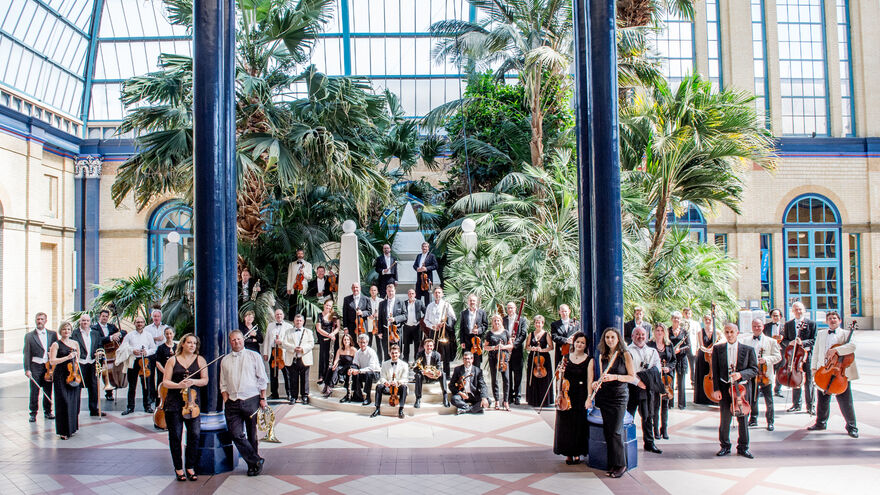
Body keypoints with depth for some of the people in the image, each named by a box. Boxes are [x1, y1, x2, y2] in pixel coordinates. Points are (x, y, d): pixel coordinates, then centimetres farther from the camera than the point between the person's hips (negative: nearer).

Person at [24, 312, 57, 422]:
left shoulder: (52, 334, 8)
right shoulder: (29, 336, 3)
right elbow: (26, 353, 0)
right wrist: (27, 369, -8)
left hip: (49, 366, 2)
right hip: (35, 367, -2)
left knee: (48, 391, 7)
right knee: (34, 391, -1)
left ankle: (48, 411, 20)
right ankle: (33, 413, 10)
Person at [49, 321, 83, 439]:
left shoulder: (75, 343, 12)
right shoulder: (56, 344, -1)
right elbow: (52, 361, -11)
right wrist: (67, 357, -19)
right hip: (61, 377, -4)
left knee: (74, 402, 6)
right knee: (64, 402, -7)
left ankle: (72, 427, 19)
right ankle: (64, 431, -2)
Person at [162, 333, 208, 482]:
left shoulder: (200, 360, 8)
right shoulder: (172, 360, 7)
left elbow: (205, 380, 4)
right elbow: (165, 382, 3)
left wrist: (193, 381, -15)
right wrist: (178, 385, -15)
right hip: (174, 403, 0)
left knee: (194, 434, -5)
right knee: (175, 436, 3)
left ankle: (190, 467, 9)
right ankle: (178, 468, 15)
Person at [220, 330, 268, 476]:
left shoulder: (254, 356, 5)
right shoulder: (225, 361, 13)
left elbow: (262, 380, 5)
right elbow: (223, 385, 14)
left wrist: (263, 399, -1)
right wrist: (226, 402, 1)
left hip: (251, 400, -2)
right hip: (232, 402, 2)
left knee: (253, 435, 5)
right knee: (236, 434, -8)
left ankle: (253, 464, 19)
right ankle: (256, 461, 4)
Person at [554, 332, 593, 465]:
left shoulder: (589, 360, -2)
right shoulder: (566, 358, 7)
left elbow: (590, 380, -8)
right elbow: (561, 377, 11)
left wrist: (589, 397, -15)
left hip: (580, 396, -3)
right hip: (566, 394, 3)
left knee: (579, 424, 1)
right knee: (565, 424, 5)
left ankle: (577, 453, 14)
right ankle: (568, 453, 17)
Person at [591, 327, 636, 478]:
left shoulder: (625, 355, -4)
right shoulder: (602, 356, 10)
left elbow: (632, 377, -5)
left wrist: (615, 377, -18)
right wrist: (597, 382, -2)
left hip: (619, 395, -5)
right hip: (604, 395, 5)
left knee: (615, 431, -8)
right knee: (607, 430, 4)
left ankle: (620, 464, 4)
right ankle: (612, 463, 14)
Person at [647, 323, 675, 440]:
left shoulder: (669, 345, 10)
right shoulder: (650, 345, 0)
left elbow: (673, 360, 14)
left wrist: (669, 368, -4)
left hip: (667, 377, 3)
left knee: (665, 404, 5)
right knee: (656, 404, -4)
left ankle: (665, 429, 14)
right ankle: (656, 429, 4)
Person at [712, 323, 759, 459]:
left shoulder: (748, 350, 3)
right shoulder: (718, 349, 5)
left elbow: (754, 369, 1)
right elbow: (715, 371, 3)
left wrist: (741, 374, -16)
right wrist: (716, 389, -4)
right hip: (725, 388, 0)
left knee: (742, 419, 5)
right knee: (725, 419, 3)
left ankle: (743, 447, 19)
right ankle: (725, 446, 17)